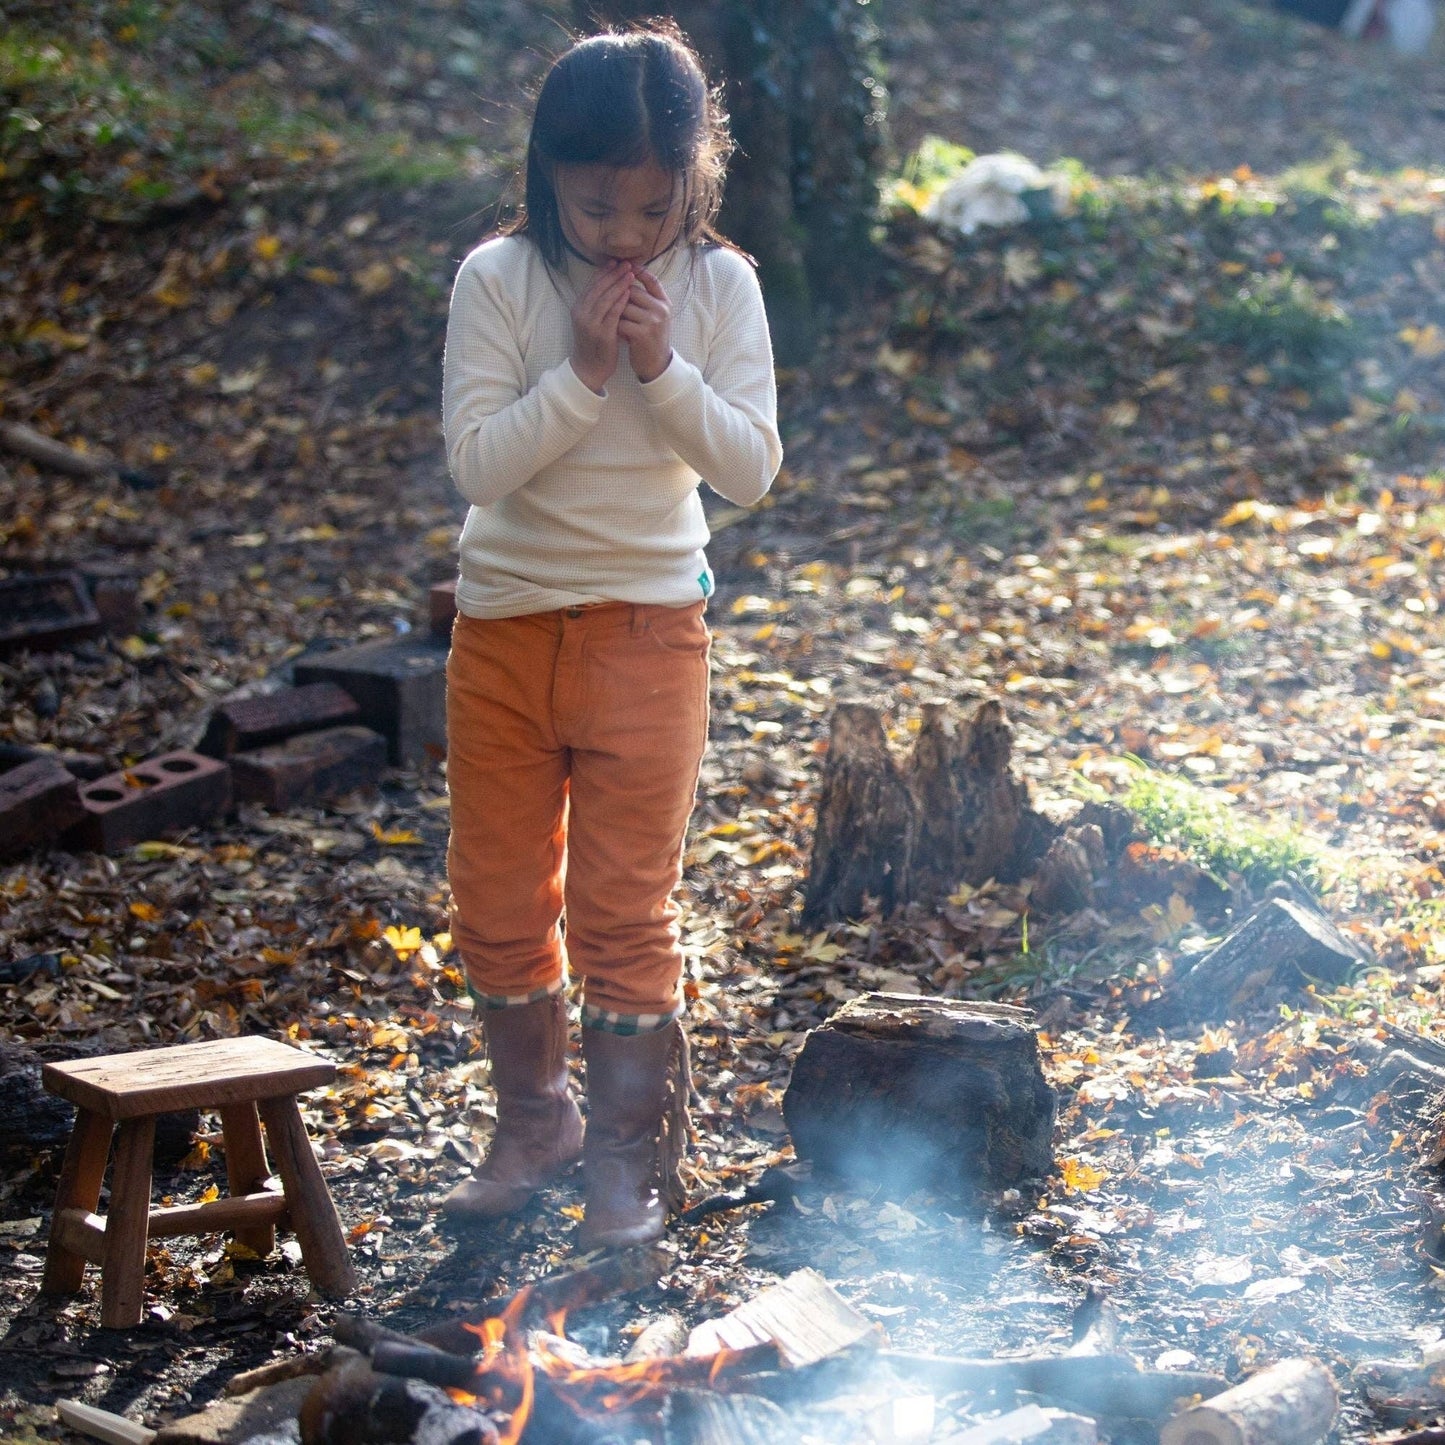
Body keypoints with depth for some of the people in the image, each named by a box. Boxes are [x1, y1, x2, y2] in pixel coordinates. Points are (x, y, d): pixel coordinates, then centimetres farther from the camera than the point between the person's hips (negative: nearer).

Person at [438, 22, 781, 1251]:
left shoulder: (718, 285, -6)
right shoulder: (500, 280, -9)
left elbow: (752, 468, -10)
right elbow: (479, 465, -15)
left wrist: (662, 366, -21)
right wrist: (581, 372, -23)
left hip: (648, 629, -1)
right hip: (507, 627, 2)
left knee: (625, 907, 0)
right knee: (498, 898, 10)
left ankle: (628, 1152, 14)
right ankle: (532, 1121, 30)